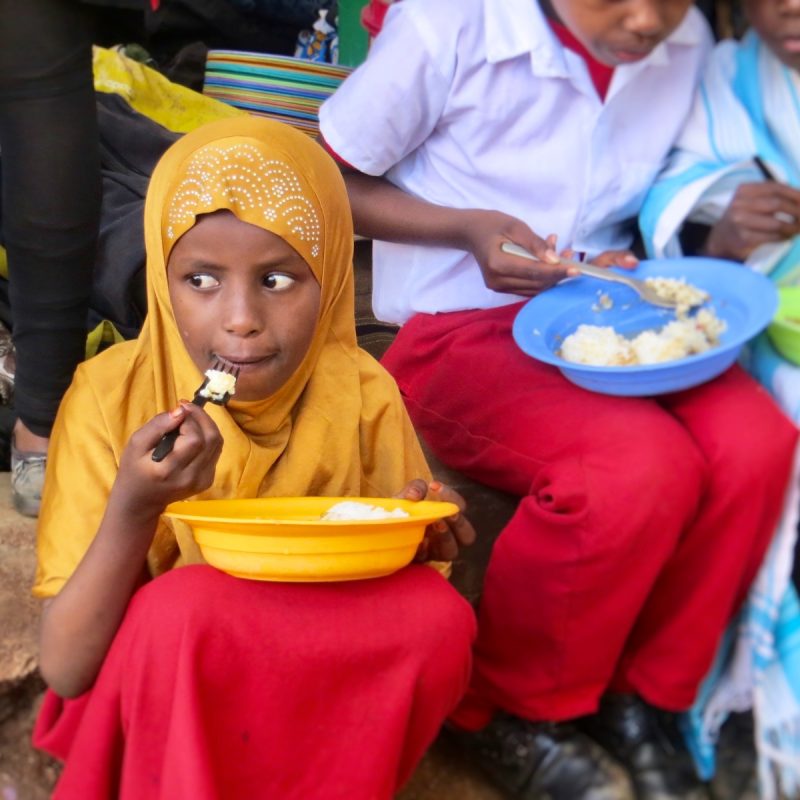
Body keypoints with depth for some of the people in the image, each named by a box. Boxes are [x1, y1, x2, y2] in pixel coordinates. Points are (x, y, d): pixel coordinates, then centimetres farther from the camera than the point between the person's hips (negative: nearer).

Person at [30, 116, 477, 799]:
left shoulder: (363, 395, -10)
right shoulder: (113, 396, -15)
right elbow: (66, 669, -18)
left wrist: (418, 543, -24)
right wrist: (134, 509, -34)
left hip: (317, 681, 3)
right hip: (147, 699, -2)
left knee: (438, 617, -24)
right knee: (187, 605, -32)